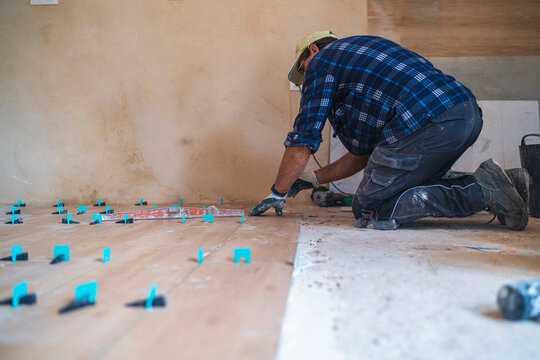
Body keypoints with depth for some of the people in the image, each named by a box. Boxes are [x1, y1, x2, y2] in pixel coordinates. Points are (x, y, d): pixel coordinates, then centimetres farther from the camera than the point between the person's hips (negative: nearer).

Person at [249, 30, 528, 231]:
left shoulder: (323, 60, 12)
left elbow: (303, 141, 6)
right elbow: (363, 153, 34)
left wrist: (278, 192, 19)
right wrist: (314, 179, 39)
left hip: (425, 126, -9)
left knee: (369, 211, 2)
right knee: (410, 187, 26)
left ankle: (480, 192, -9)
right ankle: (489, 183, 8)